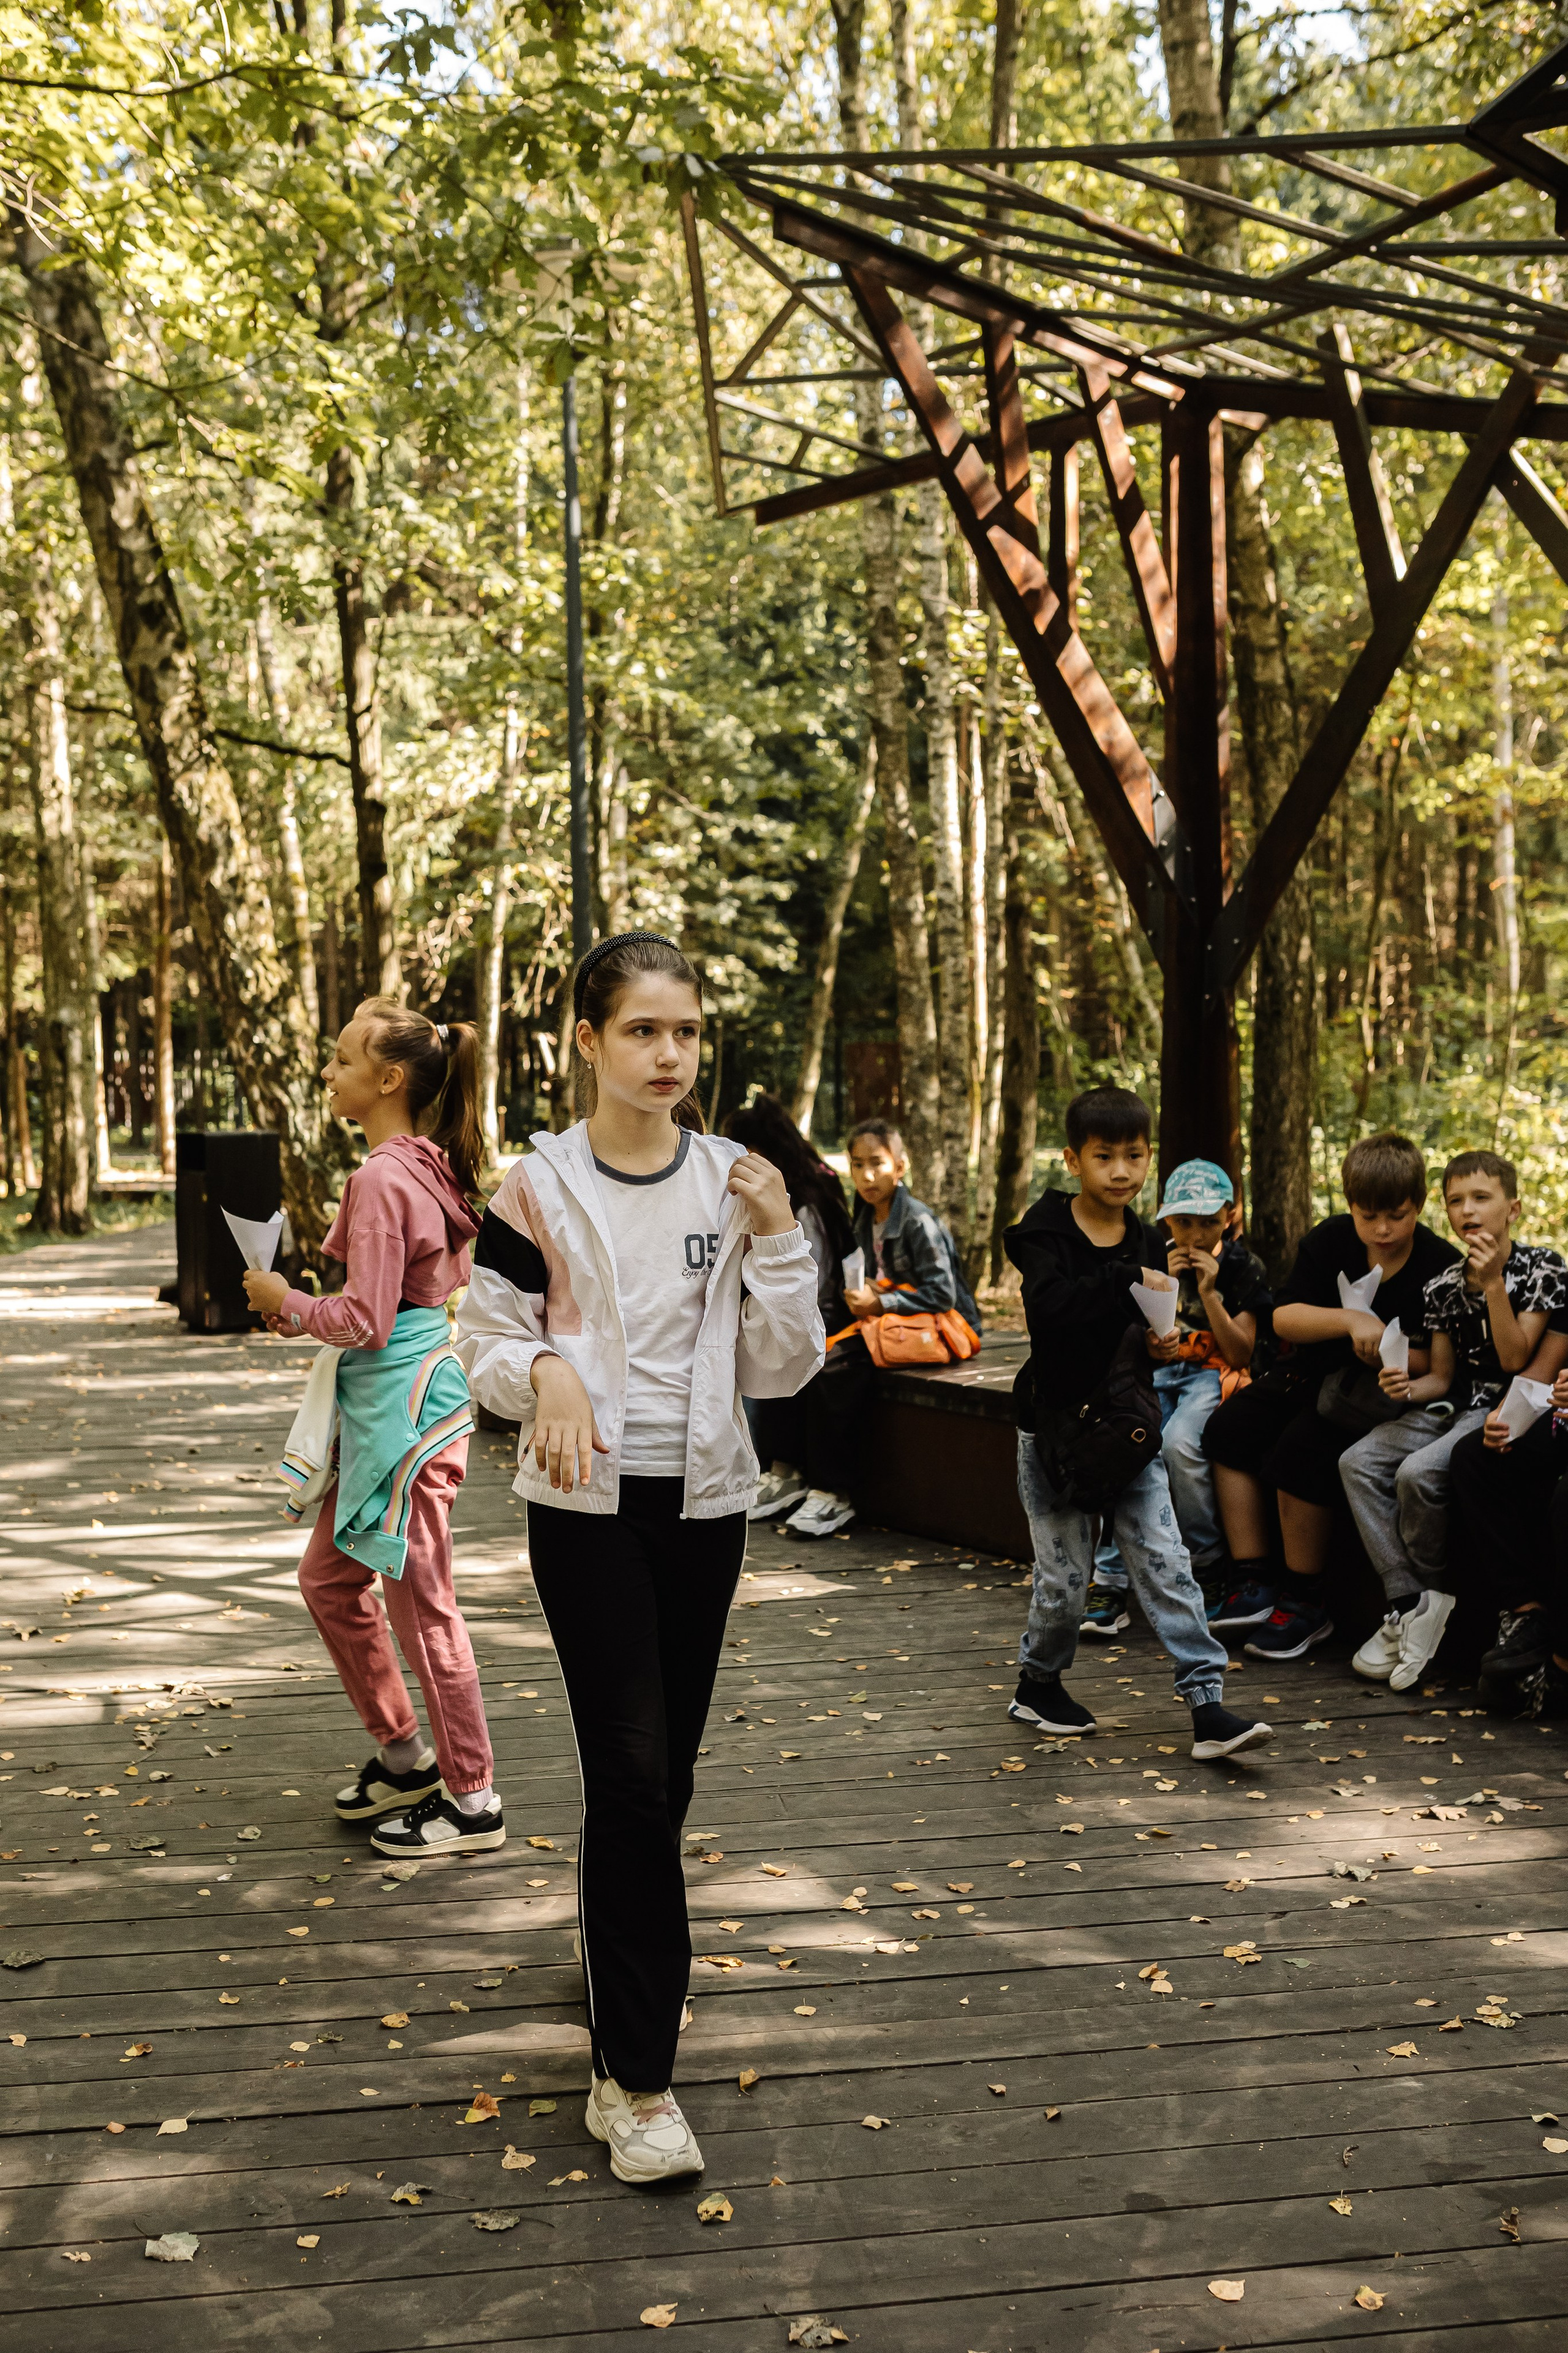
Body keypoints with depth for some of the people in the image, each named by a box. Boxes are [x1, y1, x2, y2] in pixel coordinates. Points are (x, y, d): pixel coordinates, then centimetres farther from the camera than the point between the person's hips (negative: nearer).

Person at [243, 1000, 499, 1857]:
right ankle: (405, 1755, 30)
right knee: (328, 1578, 19)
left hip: (403, 1407, -10)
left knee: (420, 1607, 0)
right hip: (388, 1406, 10)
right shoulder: (430, 1168, 9)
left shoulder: (379, 1181, -20)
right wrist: (306, 1307, 14)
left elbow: (364, 1323, -21)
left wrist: (286, 1301, -4)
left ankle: (473, 1802, 12)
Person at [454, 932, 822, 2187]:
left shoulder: (735, 1182, 2)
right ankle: (637, 2076, -2)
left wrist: (777, 1236, -13)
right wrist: (546, 1372, -23)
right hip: (588, 1506, -3)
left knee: (665, 1768, 14)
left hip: (705, 1503, 3)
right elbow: (488, 1343, -1)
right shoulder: (540, 1185, -5)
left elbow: (784, 1368, 0)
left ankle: (618, 1952, 39)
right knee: (633, 1770, -9)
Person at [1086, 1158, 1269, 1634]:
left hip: (1213, 1374, -3)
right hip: (1157, 1373, 3)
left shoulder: (1244, 1267, 3)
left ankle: (1207, 1566, -11)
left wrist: (1208, 1292, -11)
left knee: (1179, 1443, -35)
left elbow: (1241, 1353, -3)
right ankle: (1111, 1581, -24)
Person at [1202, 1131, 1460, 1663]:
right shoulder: (1330, 1240, 0)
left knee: (1302, 1450, -28)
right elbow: (1284, 1317, -8)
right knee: (1228, 1428, -9)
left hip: (1380, 1390, -6)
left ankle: (1303, 1603, -12)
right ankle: (1253, 1584, -4)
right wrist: (1349, 1320, -24)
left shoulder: (1443, 1265, -10)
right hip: (1312, 1372, 6)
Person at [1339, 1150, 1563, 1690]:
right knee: (1358, 1462, -14)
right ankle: (1409, 1604, -16)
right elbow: (1442, 1378, 12)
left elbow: (1515, 1359, -13)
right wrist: (1408, 1387, -11)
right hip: (1457, 1405, 7)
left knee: (1418, 1473, -30)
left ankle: (1432, 1592, -6)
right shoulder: (1443, 1286, 8)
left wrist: (1493, 1283, -19)